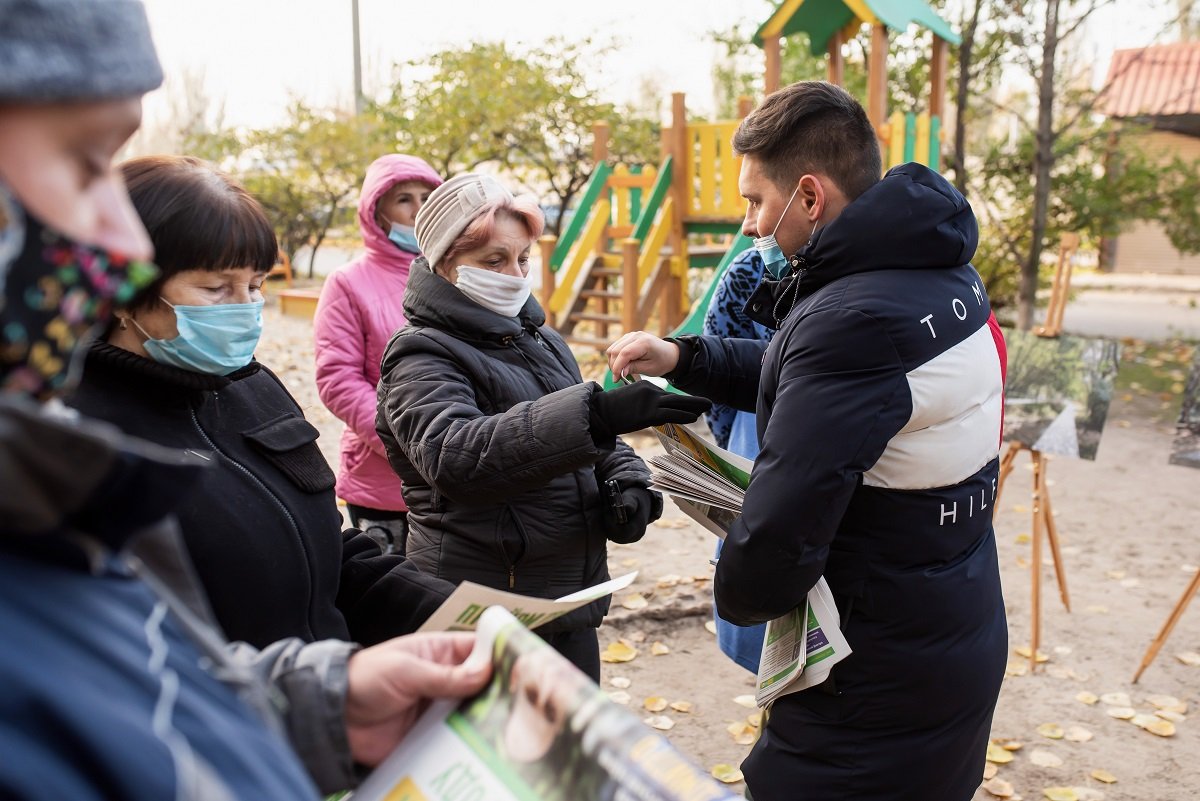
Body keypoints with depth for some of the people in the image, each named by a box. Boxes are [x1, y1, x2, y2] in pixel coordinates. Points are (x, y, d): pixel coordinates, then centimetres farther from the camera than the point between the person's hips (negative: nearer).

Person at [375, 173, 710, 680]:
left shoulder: (540, 340, 12)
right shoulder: (422, 358, -13)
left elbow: (598, 446, 20)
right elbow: (453, 453, -33)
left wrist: (626, 483, -4)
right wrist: (595, 413, -44)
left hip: (573, 601, 7)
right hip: (483, 621, -7)